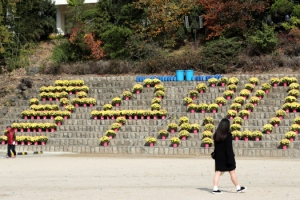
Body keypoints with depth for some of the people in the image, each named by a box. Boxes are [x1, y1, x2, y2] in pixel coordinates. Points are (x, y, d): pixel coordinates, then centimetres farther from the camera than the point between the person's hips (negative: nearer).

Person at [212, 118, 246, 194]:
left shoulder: (216, 135, 4)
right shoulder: (228, 135, -15)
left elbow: (216, 147, 9)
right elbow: (229, 148, -17)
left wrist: (216, 156, 14)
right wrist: (230, 159, -16)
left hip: (218, 157, 5)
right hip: (226, 157, -5)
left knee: (218, 172, 4)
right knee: (232, 172, 6)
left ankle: (215, 188, -3)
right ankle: (238, 188, 16)